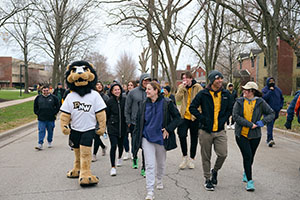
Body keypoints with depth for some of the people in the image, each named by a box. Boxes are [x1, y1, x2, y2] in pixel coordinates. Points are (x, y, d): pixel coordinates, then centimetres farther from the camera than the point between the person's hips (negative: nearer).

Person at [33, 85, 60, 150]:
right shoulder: (38, 98, 5)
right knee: (41, 131, -4)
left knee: (50, 131, 11)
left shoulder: (53, 97, 0)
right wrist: (38, 113, 5)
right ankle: (40, 144, -5)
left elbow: (57, 106, 6)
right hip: (41, 118, 0)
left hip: (51, 118, 0)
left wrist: (54, 113, -1)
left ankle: (49, 142, 29)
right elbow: (35, 107, 16)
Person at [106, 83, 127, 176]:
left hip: (122, 126, 2)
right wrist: (107, 124, 4)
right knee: (113, 146, -11)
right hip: (112, 126, -2)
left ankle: (119, 158, 46)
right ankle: (113, 167, -6)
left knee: (120, 144, 14)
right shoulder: (110, 101, -4)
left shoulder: (125, 100, 0)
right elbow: (107, 114, 3)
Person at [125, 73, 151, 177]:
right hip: (135, 123, 0)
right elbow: (127, 108, 4)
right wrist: (128, 122, 1)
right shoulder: (133, 92, 0)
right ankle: (135, 158, 43)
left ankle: (144, 168, 7)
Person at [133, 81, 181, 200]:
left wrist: (168, 129, -12)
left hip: (161, 137, 0)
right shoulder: (143, 105, 3)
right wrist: (137, 138, 6)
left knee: (161, 163, 18)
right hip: (147, 138, 0)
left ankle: (159, 180, 47)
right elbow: (139, 122, 10)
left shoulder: (166, 103, -6)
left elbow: (177, 117, -1)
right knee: (150, 165, -7)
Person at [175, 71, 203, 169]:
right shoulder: (181, 87, 6)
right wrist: (182, 88, -17)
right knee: (182, 135, -12)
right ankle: (184, 157, 7)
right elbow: (177, 99, -9)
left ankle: (191, 159, 24)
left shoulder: (198, 87, -6)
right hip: (184, 116, 2)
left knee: (194, 138, 9)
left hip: (195, 117, -2)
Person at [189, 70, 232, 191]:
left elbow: (230, 109, 18)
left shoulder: (226, 94, 6)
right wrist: (202, 119, -8)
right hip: (205, 131, -2)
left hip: (220, 131, 2)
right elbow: (192, 107, 0)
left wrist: (224, 120, 3)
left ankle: (215, 171, 23)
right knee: (206, 157, 6)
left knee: (223, 154, -7)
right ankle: (207, 179, 22)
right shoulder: (203, 94, -5)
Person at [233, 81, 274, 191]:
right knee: (247, 156, -10)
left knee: (251, 157, 14)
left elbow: (271, 114, 3)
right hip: (241, 134, -1)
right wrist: (250, 124, -17)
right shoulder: (239, 102, -1)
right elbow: (235, 116, -11)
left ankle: (246, 172, 43)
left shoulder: (260, 102, -1)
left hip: (255, 135, 1)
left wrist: (263, 121, -14)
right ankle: (249, 180, -1)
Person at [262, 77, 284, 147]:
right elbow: (264, 98, -20)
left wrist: (280, 106, 8)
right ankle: (270, 139, -25)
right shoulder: (264, 90, -3)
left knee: (271, 124, 13)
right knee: (270, 124, -17)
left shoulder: (278, 90, 11)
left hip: (276, 111, 5)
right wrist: (270, 91, -19)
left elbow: (282, 99, 20)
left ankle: (268, 139, 25)